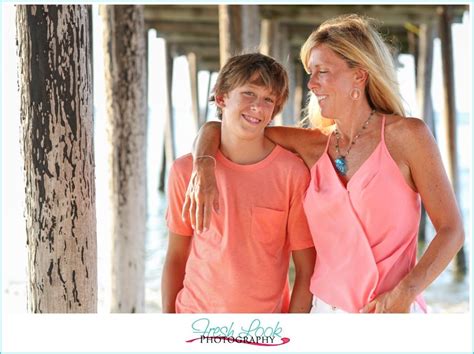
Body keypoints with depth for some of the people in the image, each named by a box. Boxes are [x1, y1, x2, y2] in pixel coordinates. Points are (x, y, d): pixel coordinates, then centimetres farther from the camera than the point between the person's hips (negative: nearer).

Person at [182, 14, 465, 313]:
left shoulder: (406, 135, -6)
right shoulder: (313, 145, 4)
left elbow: (451, 229, -7)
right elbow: (216, 127, 9)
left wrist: (404, 294, -20)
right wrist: (203, 169, -12)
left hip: (395, 312, -3)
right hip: (326, 309, 4)